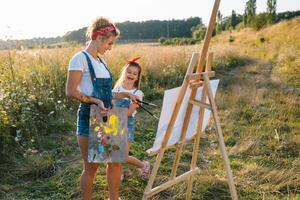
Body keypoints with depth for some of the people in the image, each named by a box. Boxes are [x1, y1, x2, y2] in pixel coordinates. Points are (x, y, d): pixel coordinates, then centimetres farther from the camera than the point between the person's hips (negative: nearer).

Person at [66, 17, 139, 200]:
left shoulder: (101, 61, 13)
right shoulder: (80, 58, -10)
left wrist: (125, 94, 14)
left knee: (116, 162, 13)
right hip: (89, 118, -7)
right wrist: (95, 101, -25)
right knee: (91, 167, 5)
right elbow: (71, 92, -16)